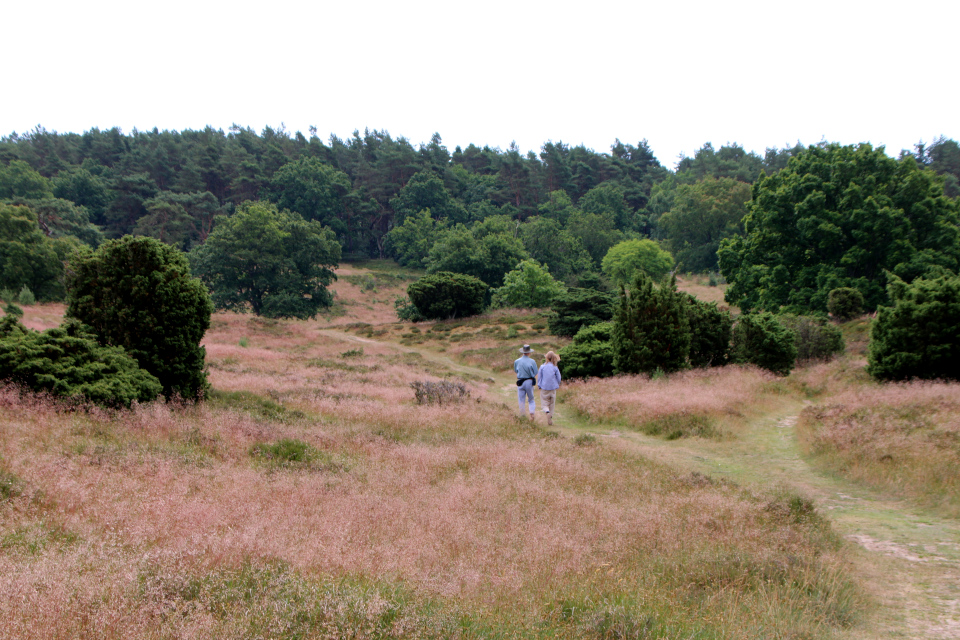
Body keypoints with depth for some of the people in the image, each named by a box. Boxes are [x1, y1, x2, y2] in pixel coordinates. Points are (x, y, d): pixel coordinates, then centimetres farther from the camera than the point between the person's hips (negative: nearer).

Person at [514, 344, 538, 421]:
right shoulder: (532, 361, -4)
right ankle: (532, 413, -10)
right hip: (529, 382, 0)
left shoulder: (517, 361, -1)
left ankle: (522, 417, 7)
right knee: (531, 400, 11)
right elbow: (535, 374, -2)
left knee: (521, 400, 7)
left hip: (520, 382, 1)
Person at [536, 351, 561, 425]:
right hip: (553, 388, 1)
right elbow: (558, 378, 2)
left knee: (545, 403, 6)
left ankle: (547, 412, -24)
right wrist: (556, 385, 20)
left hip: (544, 388, -1)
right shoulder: (555, 367, -5)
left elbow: (539, 377, -1)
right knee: (552, 404, 12)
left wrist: (539, 385, 13)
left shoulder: (542, 366, -6)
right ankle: (550, 420, 14)